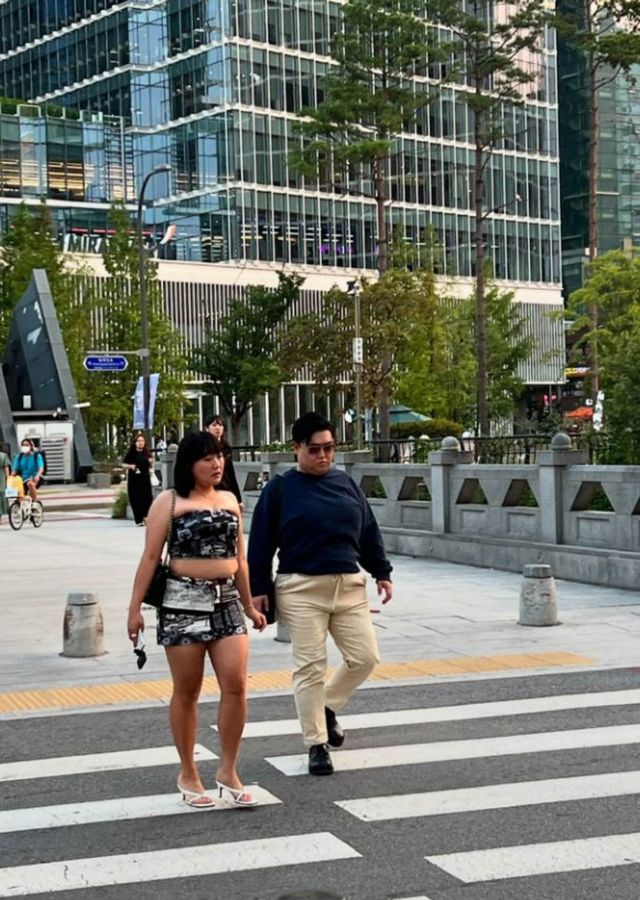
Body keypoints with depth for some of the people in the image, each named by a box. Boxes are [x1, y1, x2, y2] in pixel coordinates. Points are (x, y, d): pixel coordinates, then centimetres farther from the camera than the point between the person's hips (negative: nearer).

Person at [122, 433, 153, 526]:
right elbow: (124, 464, 3)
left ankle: (145, 516, 0)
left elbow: (151, 467, 15)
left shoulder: (147, 453, 9)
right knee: (136, 499, -2)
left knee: (147, 497, -7)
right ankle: (139, 520, 4)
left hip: (145, 479, 3)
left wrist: (151, 462, -6)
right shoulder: (131, 453, 0)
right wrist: (131, 466, -15)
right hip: (134, 479, -3)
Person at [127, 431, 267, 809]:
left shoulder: (229, 500, 14)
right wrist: (135, 607, -8)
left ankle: (228, 771, 7)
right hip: (183, 602, -4)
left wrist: (248, 604, 22)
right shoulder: (169, 501, -1)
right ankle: (188, 774, 19)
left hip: (227, 601, 4)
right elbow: (150, 558, -4)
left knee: (236, 685, -7)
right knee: (187, 692, 5)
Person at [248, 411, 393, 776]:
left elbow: (369, 532, 16)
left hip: (349, 585, 4)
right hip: (302, 588, -4)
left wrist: (382, 572, 11)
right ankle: (317, 744, 11)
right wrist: (259, 588, -4)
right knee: (310, 667, -1)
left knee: (365, 656, 1)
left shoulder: (347, 484, 10)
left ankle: (327, 707, 27)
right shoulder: (280, 489, -2)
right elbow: (261, 542, -1)